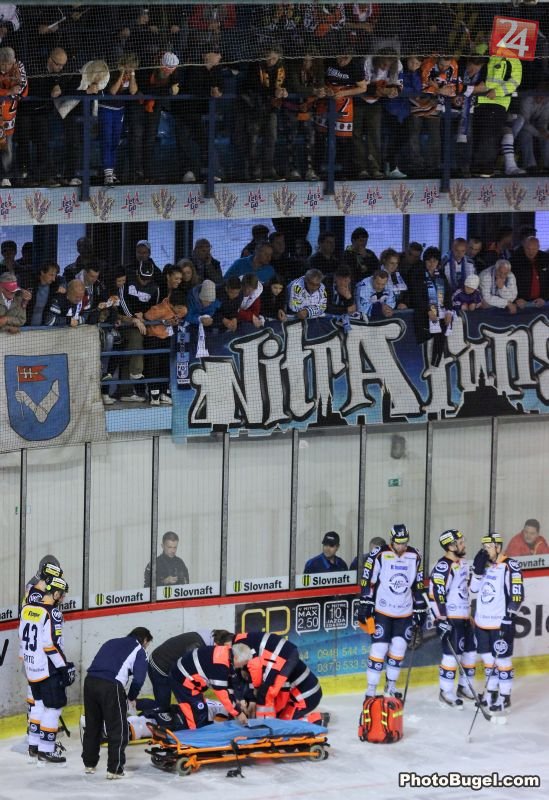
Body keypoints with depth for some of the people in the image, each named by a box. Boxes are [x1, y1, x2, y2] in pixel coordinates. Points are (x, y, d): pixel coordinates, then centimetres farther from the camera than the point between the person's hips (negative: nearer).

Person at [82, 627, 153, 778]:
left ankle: (89, 763, 32)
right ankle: (114, 769, 4)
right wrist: (131, 697, 17)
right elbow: (138, 679, -1)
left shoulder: (111, 643, 29)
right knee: (117, 729, 4)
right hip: (111, 686, -6)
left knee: (92, 725, 21)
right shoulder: (139, 651, 11)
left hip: (90, 681, 6)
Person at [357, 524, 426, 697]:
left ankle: (391, 686, 19)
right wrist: (364, 606, -10)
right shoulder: (379, 555, -12)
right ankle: (371, 689, -3)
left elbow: (418, 586, 11)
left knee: (399, 648, 4)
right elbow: (367, 582, -7)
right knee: (379, 648, -9)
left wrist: (420, 610, 12)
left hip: (405, 612, 4)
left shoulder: (414, 556, 2)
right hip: (382, 610, -4)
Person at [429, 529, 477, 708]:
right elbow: (435, 594, -22)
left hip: (464, 617, 9)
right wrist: (441, 619, -24)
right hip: (449, 618, -9)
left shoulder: (463, 563, 11)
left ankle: (464, 687, 26)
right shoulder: (442, 567, -19)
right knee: (452, 654, -9)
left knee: (470, 651, 13)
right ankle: (446, 692, 1)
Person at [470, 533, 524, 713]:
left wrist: (509, 617, -18)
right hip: (482, 622, 7)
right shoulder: (484, 564, 9)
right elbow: (474, 590, 9)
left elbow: (517, 594, -15)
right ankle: (492, 693, 27)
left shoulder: (509, 566, -13)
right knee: (488, 658, 15)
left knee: (502, 659, -3)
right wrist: (478, 570, -5)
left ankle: (505, 698, 4)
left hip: (501, 623, -7)